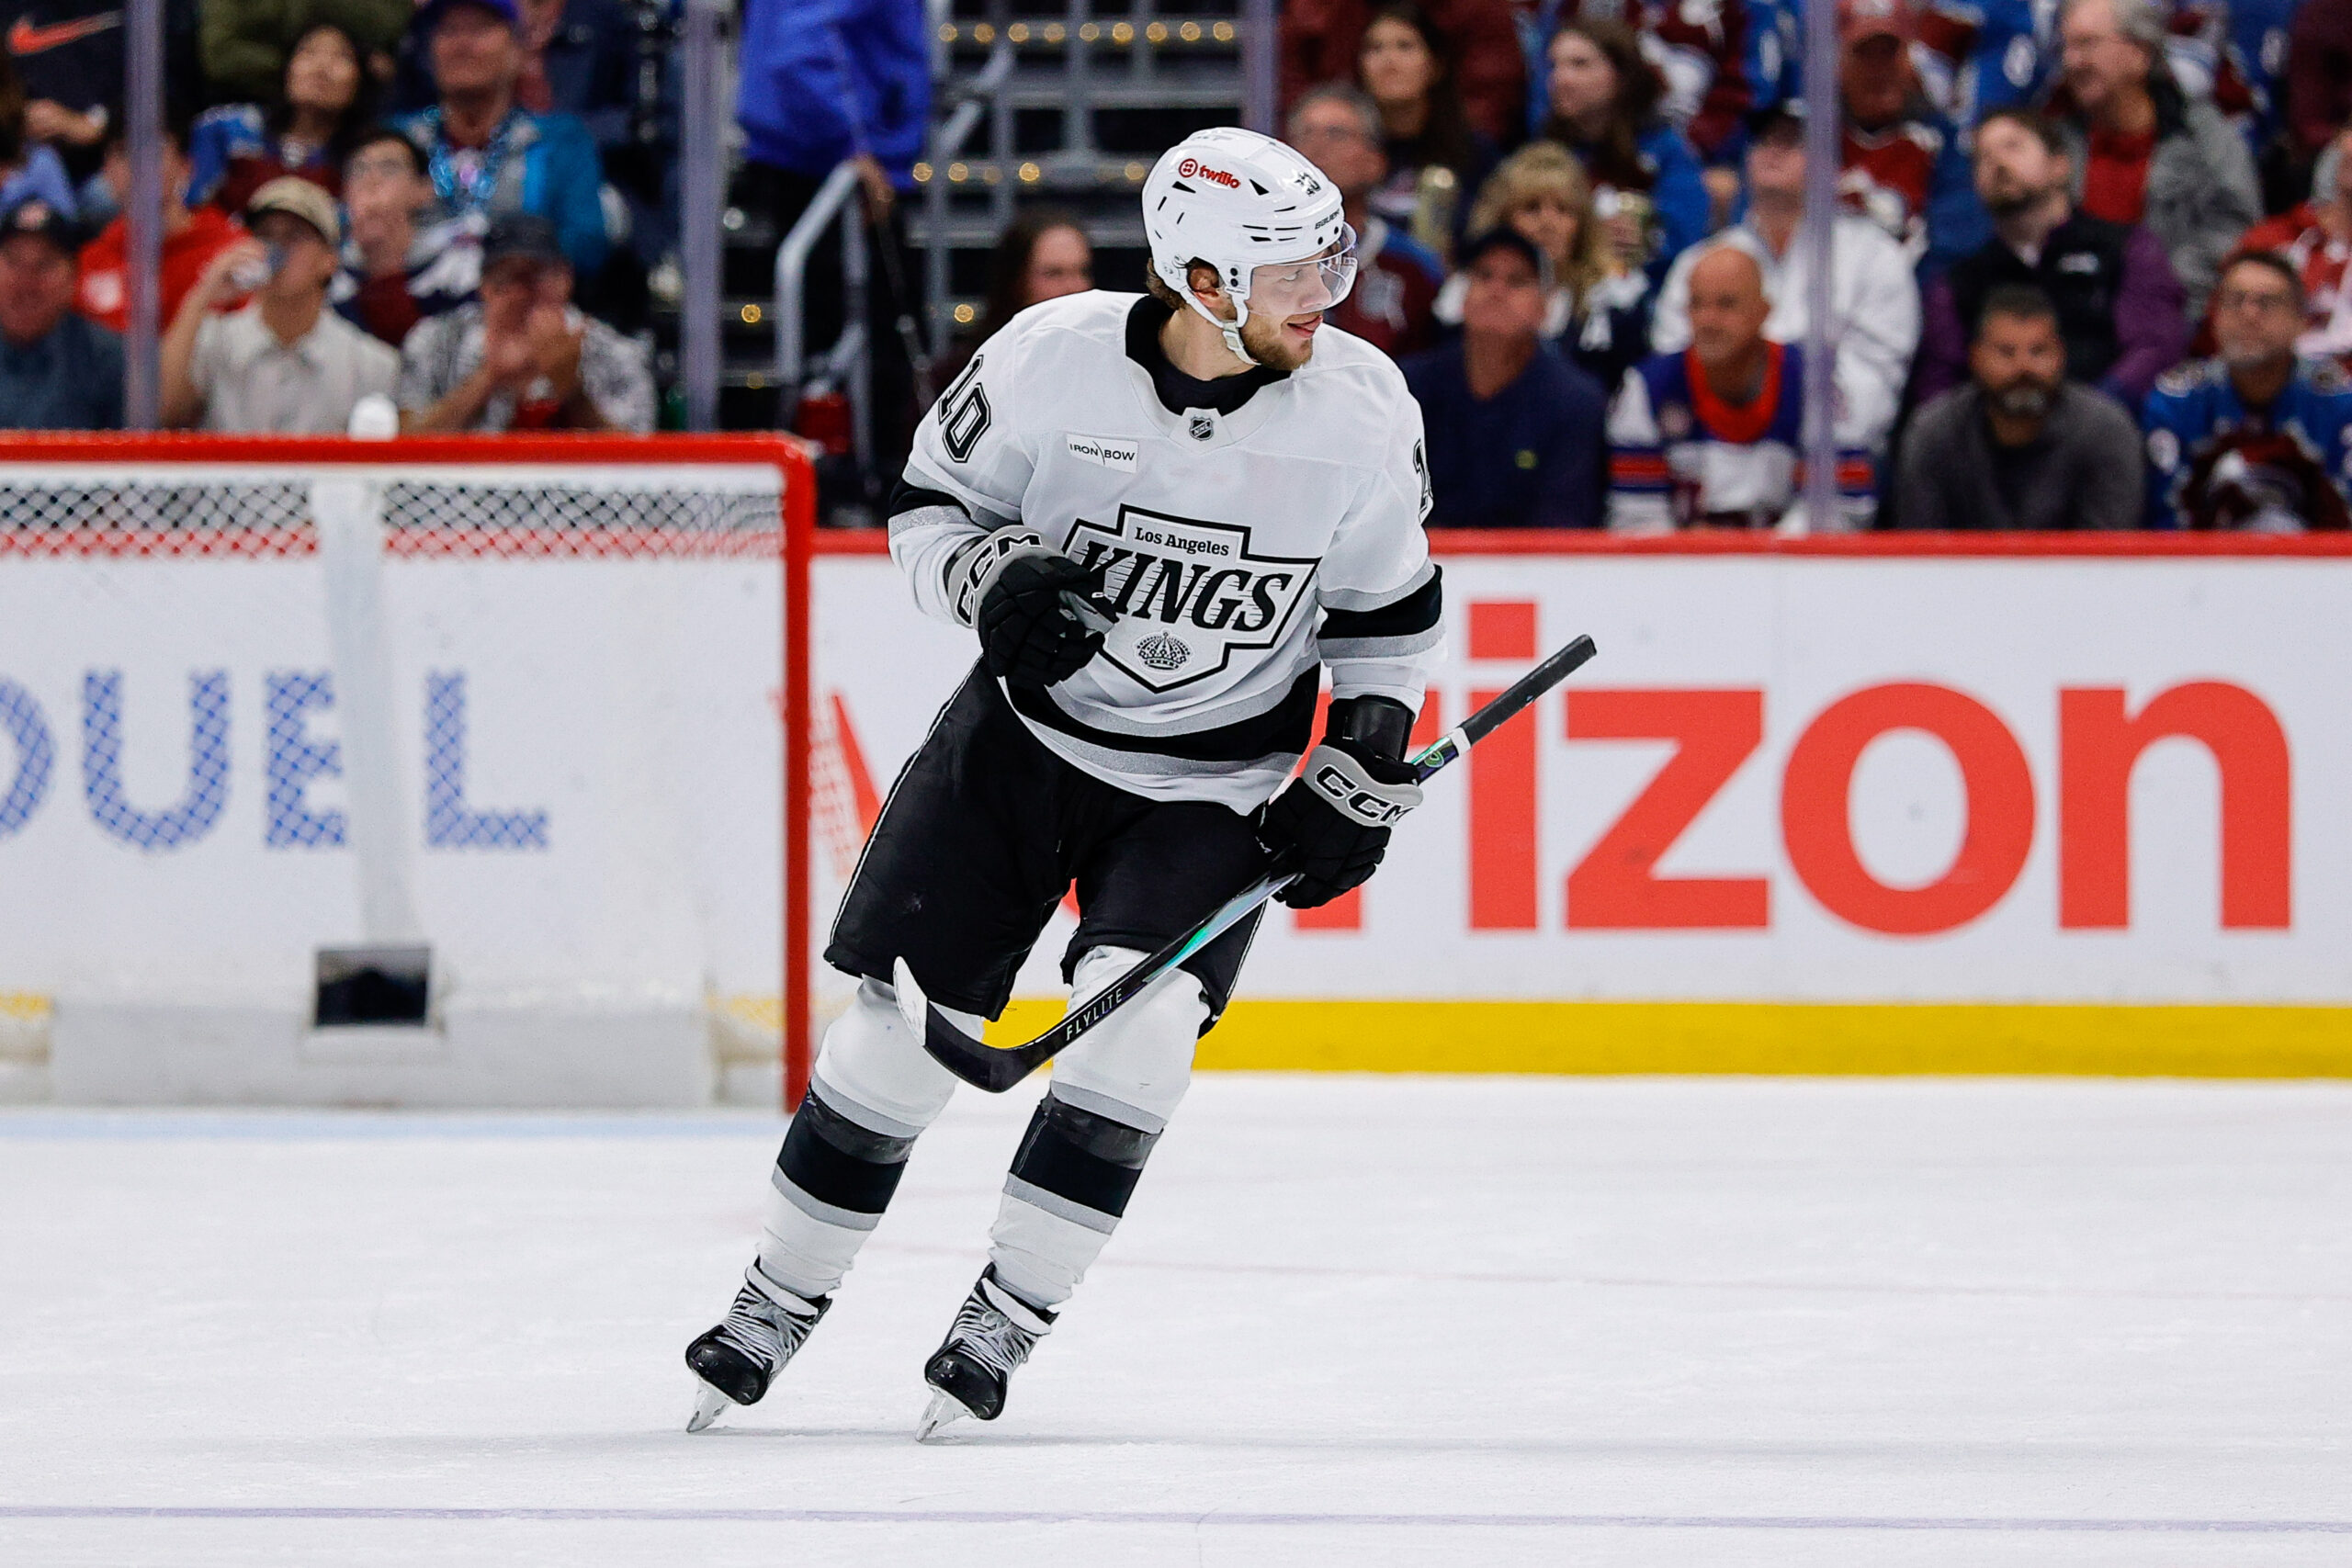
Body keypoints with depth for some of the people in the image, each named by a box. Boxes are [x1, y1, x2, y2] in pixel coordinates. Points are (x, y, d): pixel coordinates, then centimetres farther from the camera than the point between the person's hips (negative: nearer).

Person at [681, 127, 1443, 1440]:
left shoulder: (1361, 411, -13)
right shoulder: (1053, 361, -17)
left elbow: (1389, 617, 3)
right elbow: (930, 503, -1)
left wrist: (1357, 781, -4)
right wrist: (992, 579, -22)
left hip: (1212, 783, 0)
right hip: (1025, 732, 0)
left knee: (1143, 1012, -22)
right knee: (905, 1024, 0)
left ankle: (1006, 1316, -13)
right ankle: (782, 1300, 19)